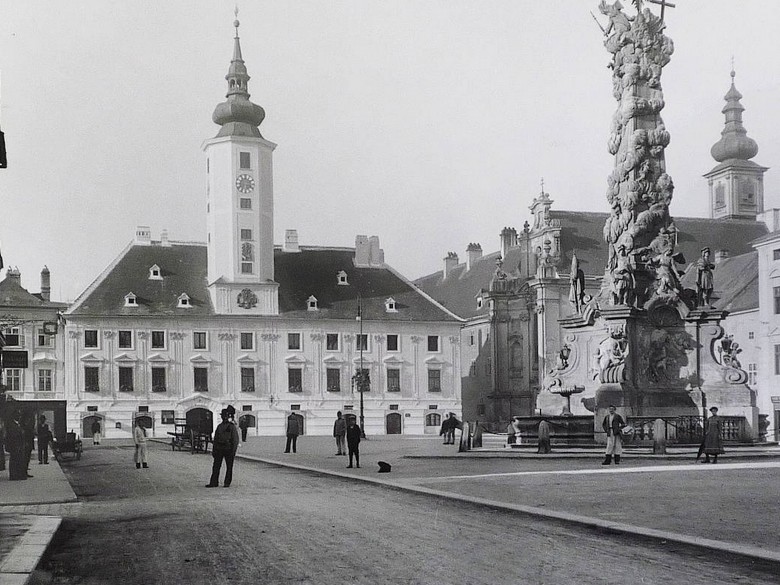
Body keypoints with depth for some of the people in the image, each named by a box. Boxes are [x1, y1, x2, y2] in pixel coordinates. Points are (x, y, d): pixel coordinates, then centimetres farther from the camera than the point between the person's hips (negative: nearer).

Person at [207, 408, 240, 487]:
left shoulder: (232, 427, -3)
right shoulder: (219, 426, 13)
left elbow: (235, 440, -6)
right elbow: (215, 439, 17)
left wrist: (233, 452, -12)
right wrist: (214, 450, 11)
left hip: (228, 449, -4)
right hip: (219, 449, 4)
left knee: (229, 467, 3)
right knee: (216, 466, -1)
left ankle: (227, 483, 11)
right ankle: (214, 483, 0)